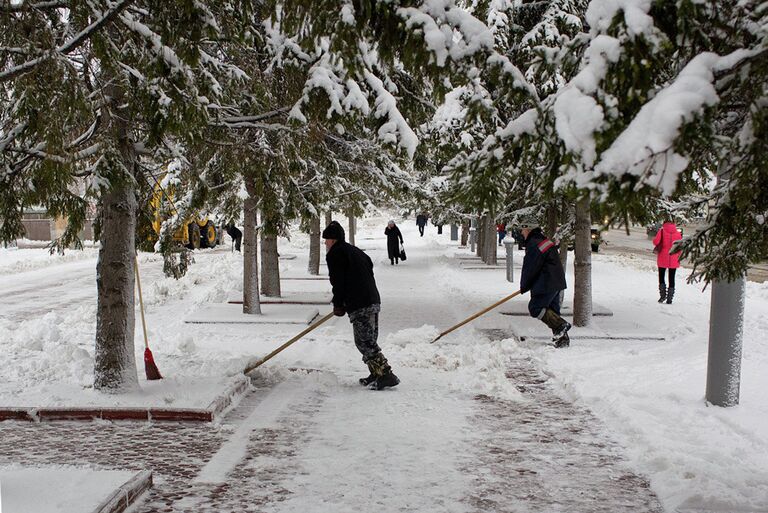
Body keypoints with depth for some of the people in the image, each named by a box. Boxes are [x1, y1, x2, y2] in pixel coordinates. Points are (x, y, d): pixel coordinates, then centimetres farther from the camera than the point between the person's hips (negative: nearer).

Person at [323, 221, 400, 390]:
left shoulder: (335, 254, -4)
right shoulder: (355, 251, 24)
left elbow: (338, 281, -11)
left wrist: (338, 305, 1)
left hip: (359, 306, -10)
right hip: (374, 300, 10)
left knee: (365, 342, -7)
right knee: (368, 340, 16)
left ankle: (386, 375, -12)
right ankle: (376, 375, 20)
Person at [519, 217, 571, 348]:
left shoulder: (533, 245, -16)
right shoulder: (546, 241, 17)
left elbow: (529, 268, -14)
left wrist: (524, 286, 2)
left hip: (546, 285, -10)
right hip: (557, 282, 10)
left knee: (535, 308, -6)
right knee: (552, 310, 11)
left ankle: (560, 325, -11)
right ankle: (562, 338, 10)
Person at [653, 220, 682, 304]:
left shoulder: (662, 231, -6)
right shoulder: (678, 233, 1)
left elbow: (656, 241, -14)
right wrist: (678, 258, 13)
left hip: (663, 259, -2)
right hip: (674, 260, 2)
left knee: (661, 276, 12)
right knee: (671, 279, 7)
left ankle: (663, 295, 0)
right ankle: (669, 299, 6)